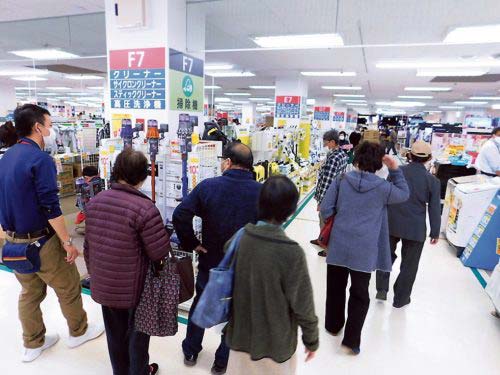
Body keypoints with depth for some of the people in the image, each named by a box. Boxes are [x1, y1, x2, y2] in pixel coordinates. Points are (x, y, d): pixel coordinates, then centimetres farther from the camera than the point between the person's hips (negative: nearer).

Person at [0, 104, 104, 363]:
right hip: (41, 241, -8)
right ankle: (78, 332, 30)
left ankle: (32, 344, 33)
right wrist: (67, 241, -18)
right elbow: (50, 207, -24)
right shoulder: (40, 159, -20)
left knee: (30, 292, 20)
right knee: (68, 288, 12)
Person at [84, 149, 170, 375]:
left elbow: (88, 247, 5)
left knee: (115, 334, 25)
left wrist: (94, 275, 19)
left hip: (103, 286, 6)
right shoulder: (145, 208, -26)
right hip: (133, 288, -5)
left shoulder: (95, 202, -4)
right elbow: (160, 253, -21)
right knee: (136, 334, 19)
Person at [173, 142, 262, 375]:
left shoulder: (208, 186, -13)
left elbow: (180, 215, -19)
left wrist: (191, 244, -8)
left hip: (211, 262, 1)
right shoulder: (261, 192, -13)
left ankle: (191, 352, 44)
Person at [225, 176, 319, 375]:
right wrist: (312, 339, -1)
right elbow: (302, 304, -18)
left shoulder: (241, 237, -14)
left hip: (241, 335, 4)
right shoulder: (291, 252, -28)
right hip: (276, 342, -3)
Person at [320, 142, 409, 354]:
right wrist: (395, 170, 6)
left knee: (335, 288, 19)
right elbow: (404, 194, 13)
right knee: (359, 294, 12)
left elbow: (326, 210, -7)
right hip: (364, 250, -2)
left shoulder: (342, 180, -6)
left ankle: (333, 325, 38)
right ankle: (351, 340, 16)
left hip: (338, 245, 2)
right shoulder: (382, 187, -8)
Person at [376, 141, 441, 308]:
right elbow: (434, 209, -4)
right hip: (416, 228, -1)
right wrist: (435, 232, 8)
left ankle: (382, 288, 18)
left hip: (391, 223, 2)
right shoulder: (432, 180, -8)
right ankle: (400, 298, 24)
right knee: (409, 264, 13)